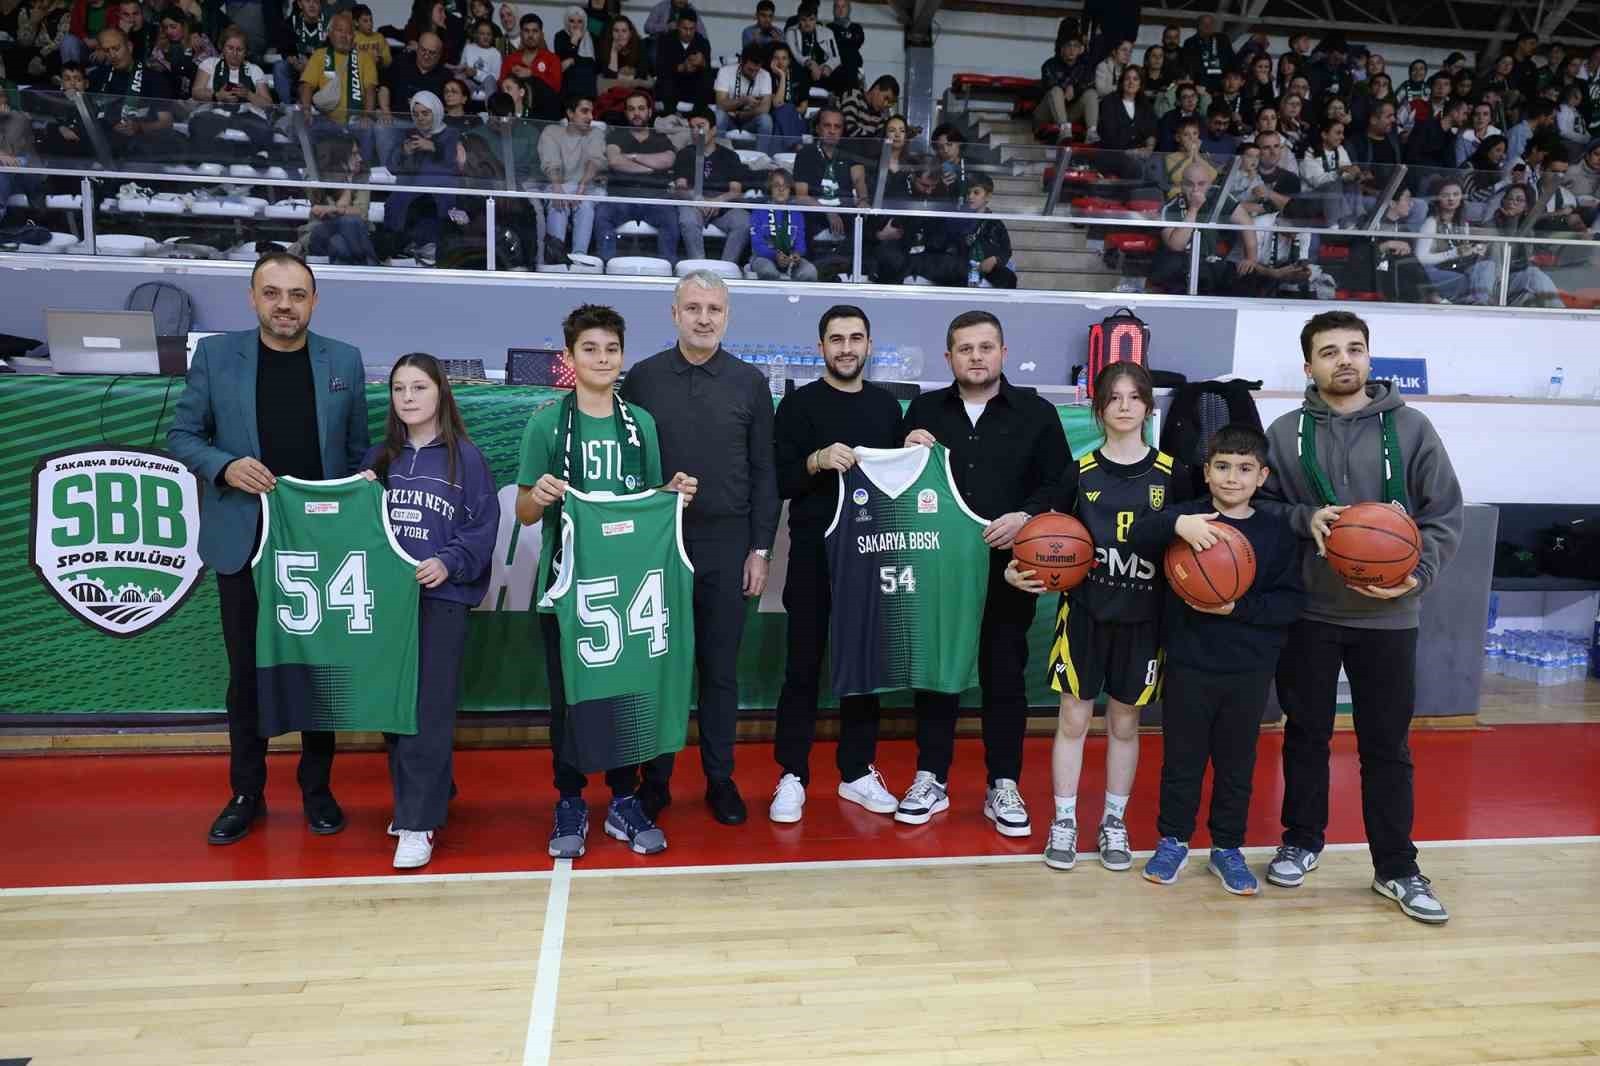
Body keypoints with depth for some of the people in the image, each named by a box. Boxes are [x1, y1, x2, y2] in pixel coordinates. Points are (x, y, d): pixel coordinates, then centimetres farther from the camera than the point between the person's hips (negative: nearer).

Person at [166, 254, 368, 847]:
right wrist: (224, 466, -16)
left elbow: (359, 449, 6)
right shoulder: (215, 355, 0)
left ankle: (317, 789, 25)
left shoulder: (344, 361, 3)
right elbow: (182, 435, 4)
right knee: (246, 673, 9)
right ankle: (246, 793, 25)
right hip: (243, 539, 0)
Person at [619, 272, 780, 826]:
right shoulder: (643, 377, 2)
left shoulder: (750, 382, 3)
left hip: (727, 546, 1)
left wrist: (760, 549, 0)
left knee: (721, 669, 9)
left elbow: (763, 473, 4)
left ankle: (720, 779, 22)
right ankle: (655, 778, 21)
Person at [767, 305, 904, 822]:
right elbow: (777, 482, -6)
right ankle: (792, 776, 11)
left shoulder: (886, 403, 11)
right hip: (814, 553, -3)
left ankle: (857, 771, 21)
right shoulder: (799, 403, 0)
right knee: (803, 665, 1)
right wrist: (817, 461, -23)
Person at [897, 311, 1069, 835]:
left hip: (1007, 568, -1)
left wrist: (1025, 517, -15)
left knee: (1005, 676, 6)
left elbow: (1060, 485, 2)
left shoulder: (1036, 412, 3)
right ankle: (931, 780, 21)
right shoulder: (925, 410, 8)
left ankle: (1004, 787, 19)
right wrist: (908, 452, -9)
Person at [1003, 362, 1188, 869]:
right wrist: (1017, 568, -14)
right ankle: (1064, 821, 19)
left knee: (1124, 722, 12)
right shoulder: (1079, 472, -1)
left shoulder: (1171, 473, -1)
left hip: (1143, 616, 1)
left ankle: (1114, 822, 27)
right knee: (1074, 718, 5)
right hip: (1084, 611, 0)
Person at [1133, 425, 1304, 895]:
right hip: (1188, 663, -1)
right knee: (1181, 758, 10)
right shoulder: (1190, 516, -5)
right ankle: (1173, 840, 27)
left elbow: (1292, 601, -3)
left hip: (1250, 669, 2)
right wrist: (1175, 524, -41)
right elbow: (1138, 535, -22)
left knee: (1237, 763, 13)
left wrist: (1239, 608, -17)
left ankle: (1227, 847, 30)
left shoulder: (1277, 531, -1)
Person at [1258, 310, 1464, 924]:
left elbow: (1444, 515, 0)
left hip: (1388, 616, 0)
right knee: (1306, 734, 13)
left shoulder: (1410, 427, -1)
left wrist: (1419, 573, -15)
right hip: (1307, 613, 1)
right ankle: (1301, 841, 31)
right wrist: (1305, 518, -16)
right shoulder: (1285, 433, 1)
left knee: (1387, 745, 8)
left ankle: (1396, 867, 23)